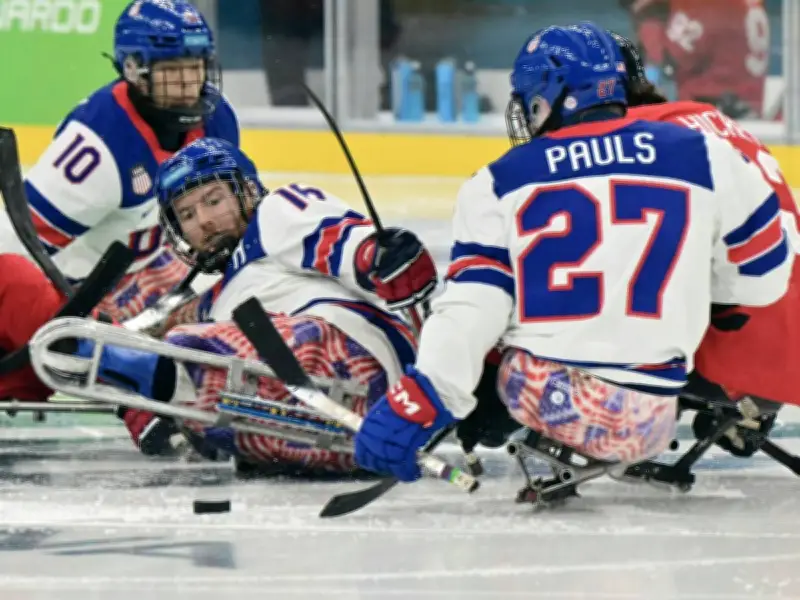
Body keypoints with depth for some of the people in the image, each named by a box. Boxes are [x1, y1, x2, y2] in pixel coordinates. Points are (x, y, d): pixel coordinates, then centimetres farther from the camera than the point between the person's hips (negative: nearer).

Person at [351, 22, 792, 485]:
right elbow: (763, 276, 11)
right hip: (648, 423, 1)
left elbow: (470, 309, -4)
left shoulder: (500, 183, 3)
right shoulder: (702, 156, 3)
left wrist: (416, 402, -6)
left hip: (535, 398, -1)